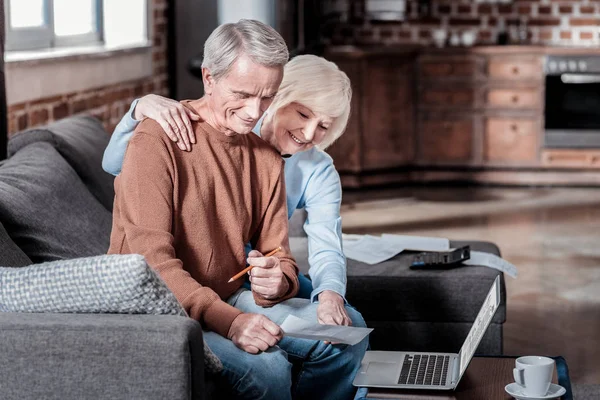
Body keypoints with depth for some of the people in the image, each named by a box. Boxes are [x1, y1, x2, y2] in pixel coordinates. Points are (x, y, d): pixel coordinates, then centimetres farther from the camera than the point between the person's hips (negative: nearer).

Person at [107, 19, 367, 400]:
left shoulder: (267, 159, 6)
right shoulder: (157, 141, -17)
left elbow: (279, 259, 7)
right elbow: (152, 260, -24)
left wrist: (277, 281, -19)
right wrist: (227, 320, -35)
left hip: (230, 300, 7)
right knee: (266, 367, -29)